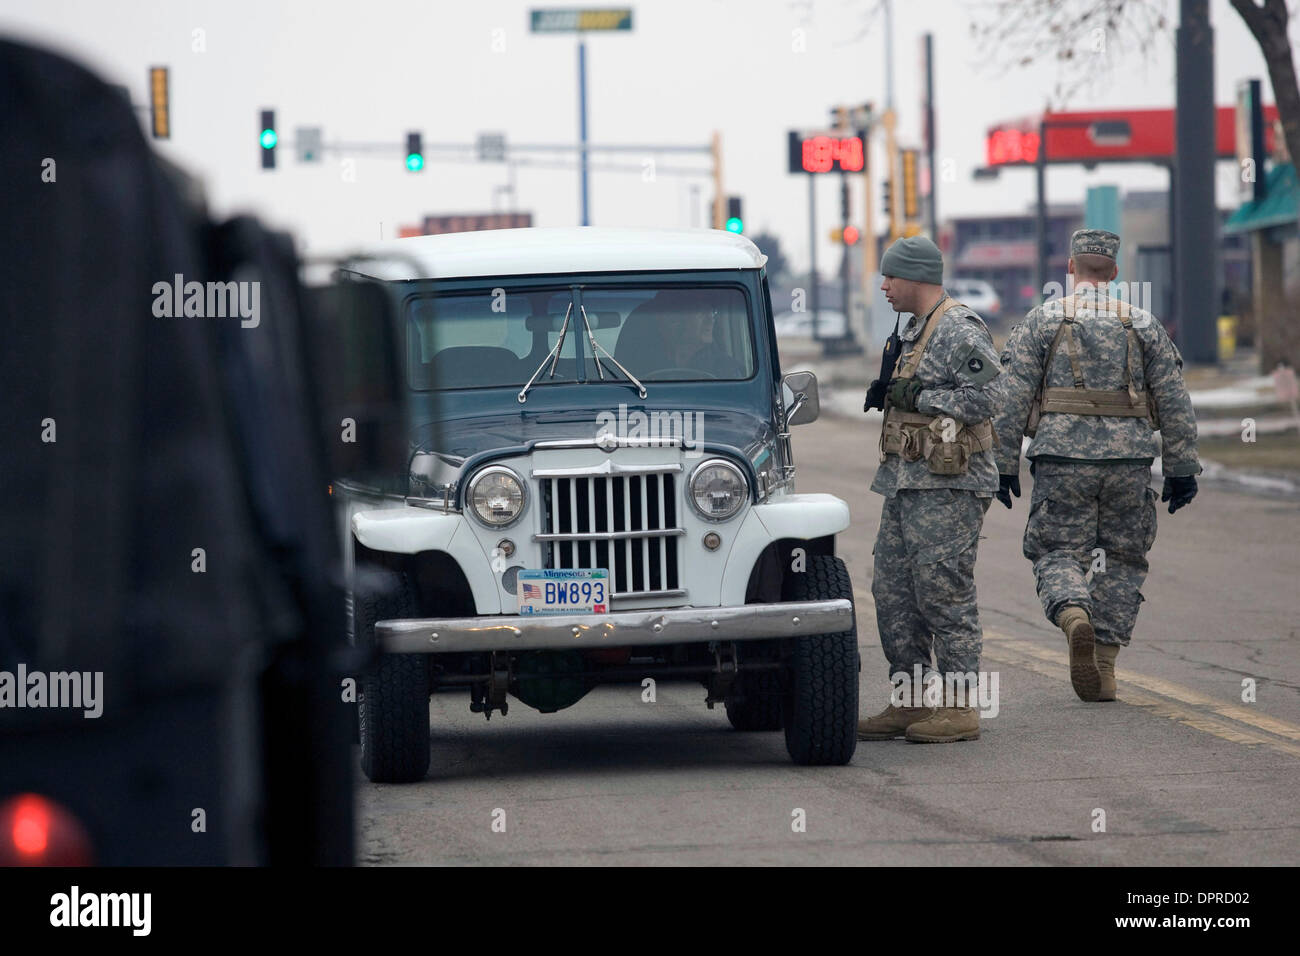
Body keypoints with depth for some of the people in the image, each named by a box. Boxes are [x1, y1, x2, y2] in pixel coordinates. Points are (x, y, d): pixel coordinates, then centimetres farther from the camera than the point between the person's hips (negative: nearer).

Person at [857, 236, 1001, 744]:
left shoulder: (961, 331, -13)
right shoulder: (916, 330, 19)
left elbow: (981, 399, -21)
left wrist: (917, 396, -16)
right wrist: (888, 392, 11)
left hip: (948, 484, -10)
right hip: (906, 481, 10)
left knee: (944, 593, -9)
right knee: (893, 592, 10)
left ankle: (957, 706, -5)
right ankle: (910, 701, 14)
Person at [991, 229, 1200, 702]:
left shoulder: (1042, 319, 3)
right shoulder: (1142, 324, 7)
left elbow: (1012, 400, -2)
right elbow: (1175, 403, 5)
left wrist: (1004, 464, 3)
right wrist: (1180, 470, 10)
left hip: (1062, 458, -1)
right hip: (1129, 460, 2)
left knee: (1058, 554, 6)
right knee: (1120, 561, 12)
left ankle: (1074, 615, -25)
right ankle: (1104, 669, 7)